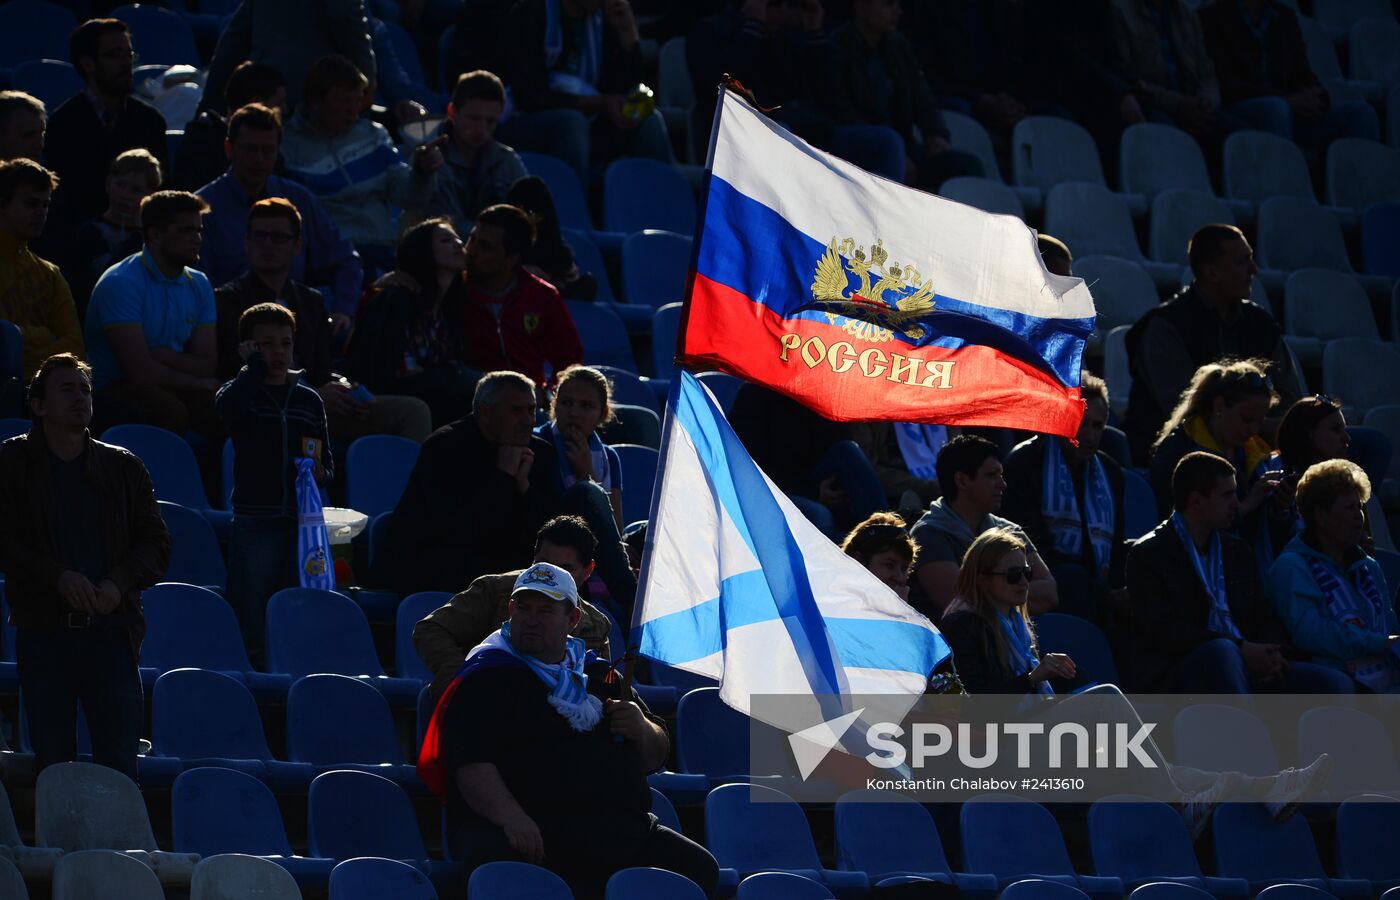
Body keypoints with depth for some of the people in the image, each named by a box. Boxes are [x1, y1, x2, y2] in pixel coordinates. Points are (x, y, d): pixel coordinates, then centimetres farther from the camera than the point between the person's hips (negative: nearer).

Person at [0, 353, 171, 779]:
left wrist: (119, 583, -10)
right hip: (43, 628, -1)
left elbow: (156, 542, 8)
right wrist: (58, 576, -16)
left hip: (109, 628, 1)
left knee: (119, 760, -5)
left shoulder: (123, 467, 11)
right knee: (52, 762, 1)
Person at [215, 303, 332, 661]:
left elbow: (327, 459, 20)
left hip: (302, 521, 4)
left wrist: (322, 472, -4)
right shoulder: (240, 393, 2)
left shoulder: (309, 400, 14)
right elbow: (228, 406, -24)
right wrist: (256, 363, -11)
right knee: (249, 623, -2)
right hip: (254, 522, -4)